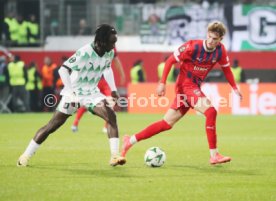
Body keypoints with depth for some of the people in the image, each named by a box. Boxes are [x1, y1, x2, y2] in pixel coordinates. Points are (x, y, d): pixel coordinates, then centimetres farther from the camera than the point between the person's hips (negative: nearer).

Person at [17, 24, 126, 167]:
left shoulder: (109, 53, -5)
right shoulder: (85, 53, -26)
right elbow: (63, 69, -25)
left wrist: (113, 90, 10)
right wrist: (71, 93, -28)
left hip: (91, 93, 5)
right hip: (74, 93, -5)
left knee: (111, 116, -18)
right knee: (52, 126, -1)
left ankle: (114, 156, -19)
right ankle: (26, 156, 11)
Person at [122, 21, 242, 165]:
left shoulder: (220, 50, -2)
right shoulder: (193, 46, -18)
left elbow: (226, 68, 16)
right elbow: (171, 60, -11)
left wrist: (235, 88, 10)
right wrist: (162, 83, -13)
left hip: (195, 87, 7)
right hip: (186, 84, -7)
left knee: (167, 123, 9)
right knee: (210, 111, -24)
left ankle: (130, 140, 18)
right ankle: (214, 155, -21)